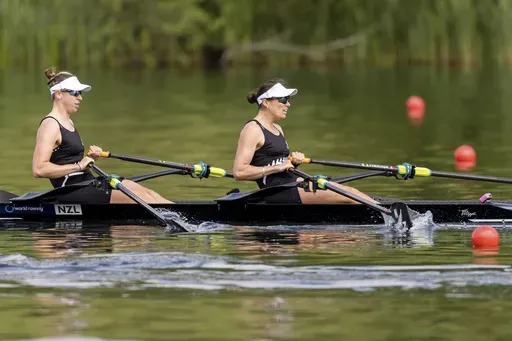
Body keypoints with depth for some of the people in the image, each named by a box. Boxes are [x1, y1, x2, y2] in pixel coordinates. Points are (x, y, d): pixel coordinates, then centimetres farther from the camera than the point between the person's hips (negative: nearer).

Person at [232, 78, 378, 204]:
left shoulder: (277, 129, 20)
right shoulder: (252, 130, -8)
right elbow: (239, 172, -17)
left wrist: (294, 162, 6)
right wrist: (277, 167, -16)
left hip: (290, 182, 9)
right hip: (278, 190, -9)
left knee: (349, 191, -5)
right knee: (349, 194, -16)